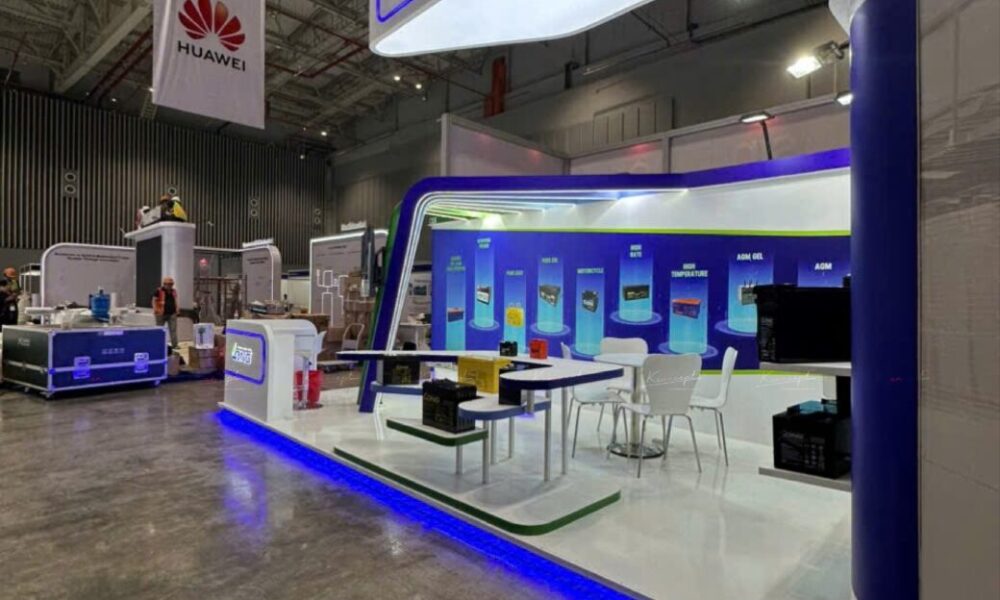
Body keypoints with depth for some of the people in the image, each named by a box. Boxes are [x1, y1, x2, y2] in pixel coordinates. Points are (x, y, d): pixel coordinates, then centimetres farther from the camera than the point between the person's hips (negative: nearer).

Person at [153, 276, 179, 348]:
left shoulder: (173, 291, 10)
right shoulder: (159, 291, -6)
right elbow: (154, 300, -4)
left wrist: (176, 309, 11)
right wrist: (155, 309, -13)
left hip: (172, 313, 4)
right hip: (161, 314, -4)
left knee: (173, 329, -1)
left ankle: (174, 345, 2)